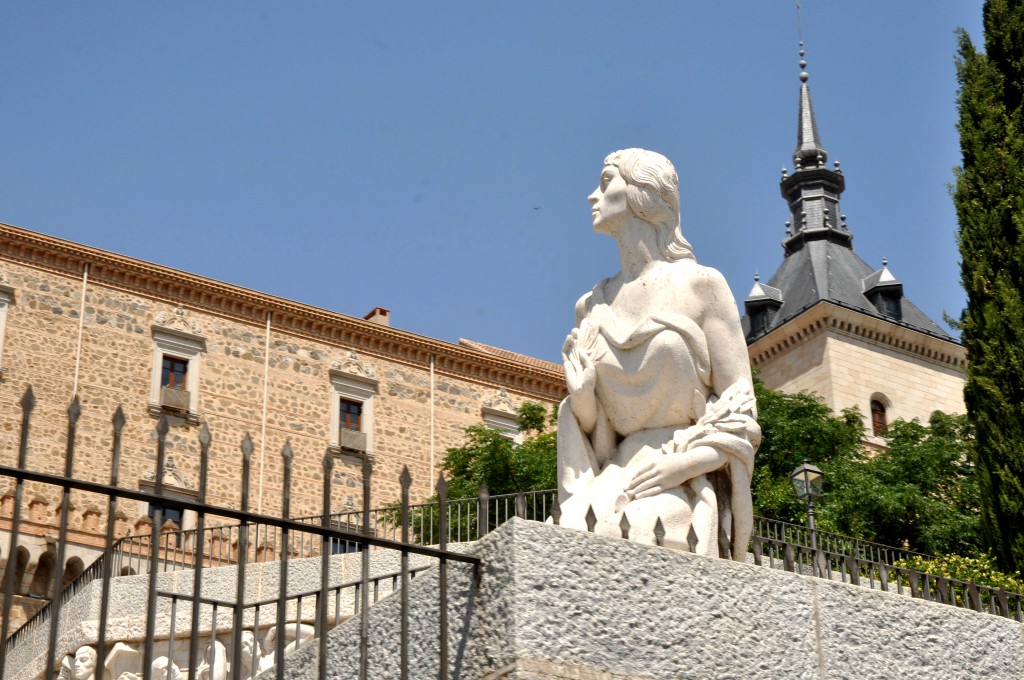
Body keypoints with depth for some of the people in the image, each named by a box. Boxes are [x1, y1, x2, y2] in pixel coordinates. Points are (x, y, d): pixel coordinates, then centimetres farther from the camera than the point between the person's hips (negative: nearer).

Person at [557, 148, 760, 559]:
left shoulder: (699, 284, 3)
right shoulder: (591, 308, 16)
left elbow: (740, 415, -2)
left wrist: (682, 463, -16)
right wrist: (580, 398, -5)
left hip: (686, 486, -3)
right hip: (612, 481, 3)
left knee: (640, 527, -32)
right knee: (580, 529, -27)